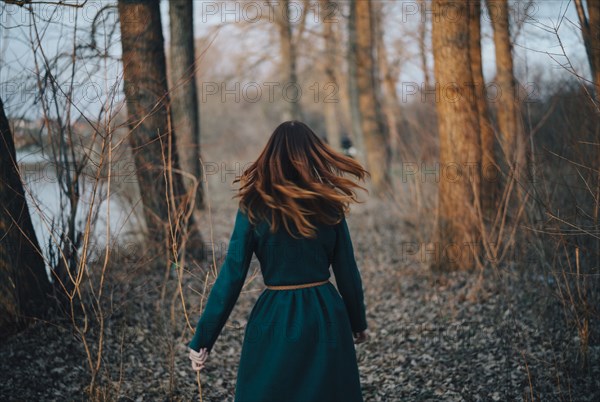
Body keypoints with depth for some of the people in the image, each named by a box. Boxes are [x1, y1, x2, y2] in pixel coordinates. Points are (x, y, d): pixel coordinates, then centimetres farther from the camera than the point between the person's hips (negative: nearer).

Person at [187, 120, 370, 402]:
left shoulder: (254, 207, -8)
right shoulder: (329, 205, -3)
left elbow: (232, 275, -10)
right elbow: (347, 274, 3)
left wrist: (202, 340, -5)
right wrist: (358, 323, 19)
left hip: (275, 319, -1)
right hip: (326, 317, 2)